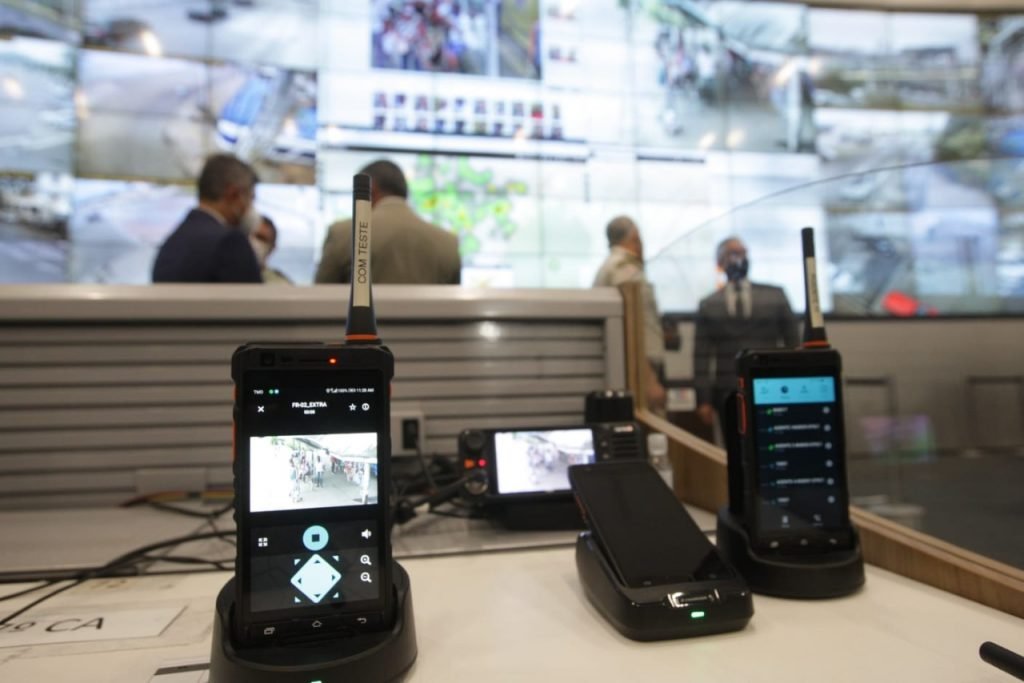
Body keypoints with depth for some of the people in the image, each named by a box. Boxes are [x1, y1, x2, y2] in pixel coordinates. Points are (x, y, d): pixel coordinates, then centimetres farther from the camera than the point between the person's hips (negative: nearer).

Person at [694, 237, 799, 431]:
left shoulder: (775, 295, 9)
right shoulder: (708, 305, 7)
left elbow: (792, 344, 9)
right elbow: (702, 355, 4)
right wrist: (704, 399, -2)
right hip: (728, 395, 0)